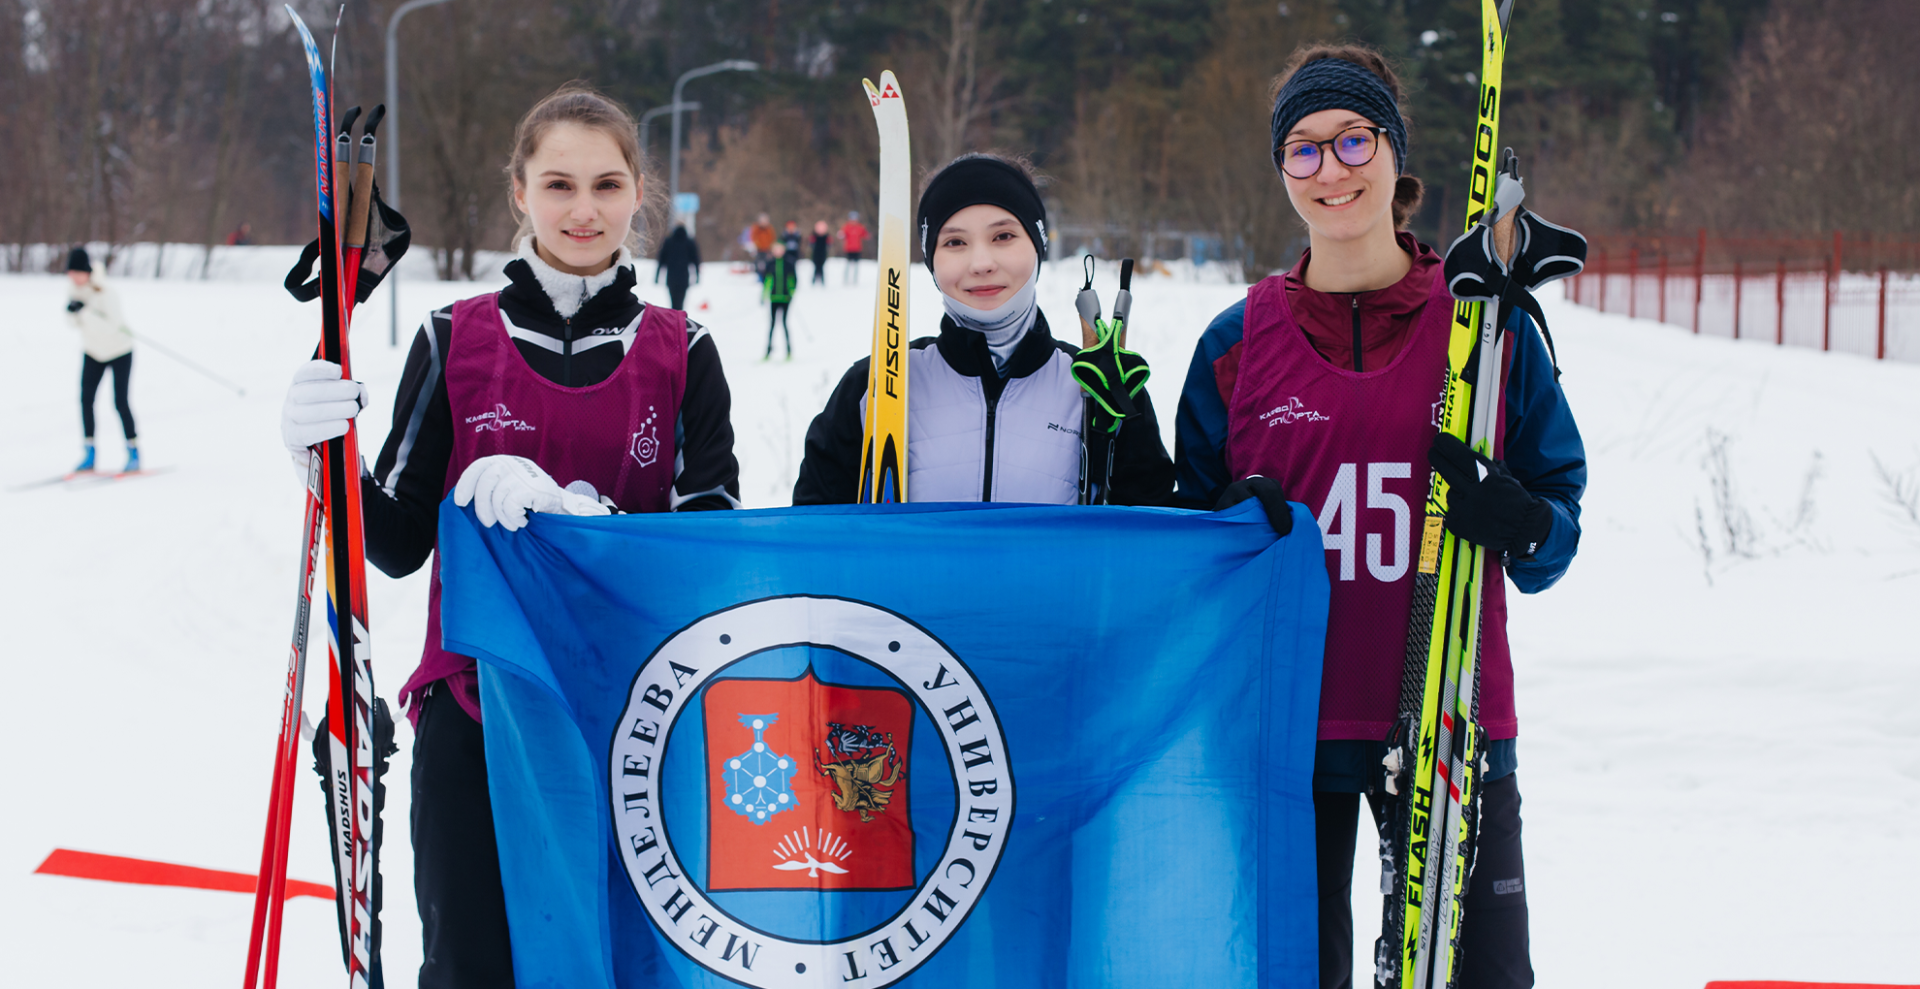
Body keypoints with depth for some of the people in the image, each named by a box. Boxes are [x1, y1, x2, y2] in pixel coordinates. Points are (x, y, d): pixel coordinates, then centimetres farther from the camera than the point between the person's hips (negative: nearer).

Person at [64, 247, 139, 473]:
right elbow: (74, 324, -5)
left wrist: (85, 311, -46)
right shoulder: (73, 288, -10)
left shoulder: (106, 293, -28)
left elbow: (110, 326, -37)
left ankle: (134, 452, 3)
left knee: (120, 402, -9)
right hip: (93, 351, 5)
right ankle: (89, 453, 4)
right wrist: (71, 312, -27)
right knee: (85, 399, -4)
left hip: (119, 350, -5)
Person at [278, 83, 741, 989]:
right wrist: (324, 460, -15)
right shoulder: (455, 341, 2)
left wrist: (567, 508, -18)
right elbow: (400, 543, 4)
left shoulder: (680, 353, 3)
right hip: (475, 711, 0)